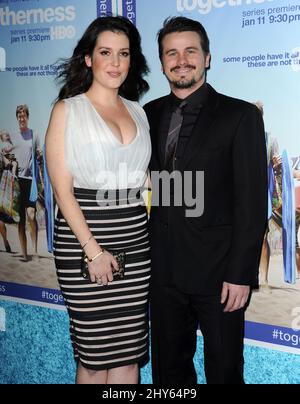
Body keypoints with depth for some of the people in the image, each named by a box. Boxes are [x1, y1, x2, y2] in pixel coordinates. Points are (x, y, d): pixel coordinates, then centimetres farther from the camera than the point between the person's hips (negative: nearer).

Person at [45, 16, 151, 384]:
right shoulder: (67, 110, 0)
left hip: (134, 238, 4)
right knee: (95, 354, 5)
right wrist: (93, 249, -14)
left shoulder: (137, 112, 13)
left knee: (130, 350, 8)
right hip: (82, 236, -4)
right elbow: (62, 189, -7)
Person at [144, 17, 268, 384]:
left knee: (224, 371, 11)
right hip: (163, 270, 4)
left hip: (217, 272, -4)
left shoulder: (240, 116, -6)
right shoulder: (149, 115, 8)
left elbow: (252, 202, -9)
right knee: (168, 368, 18)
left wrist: (241, 274, -13)